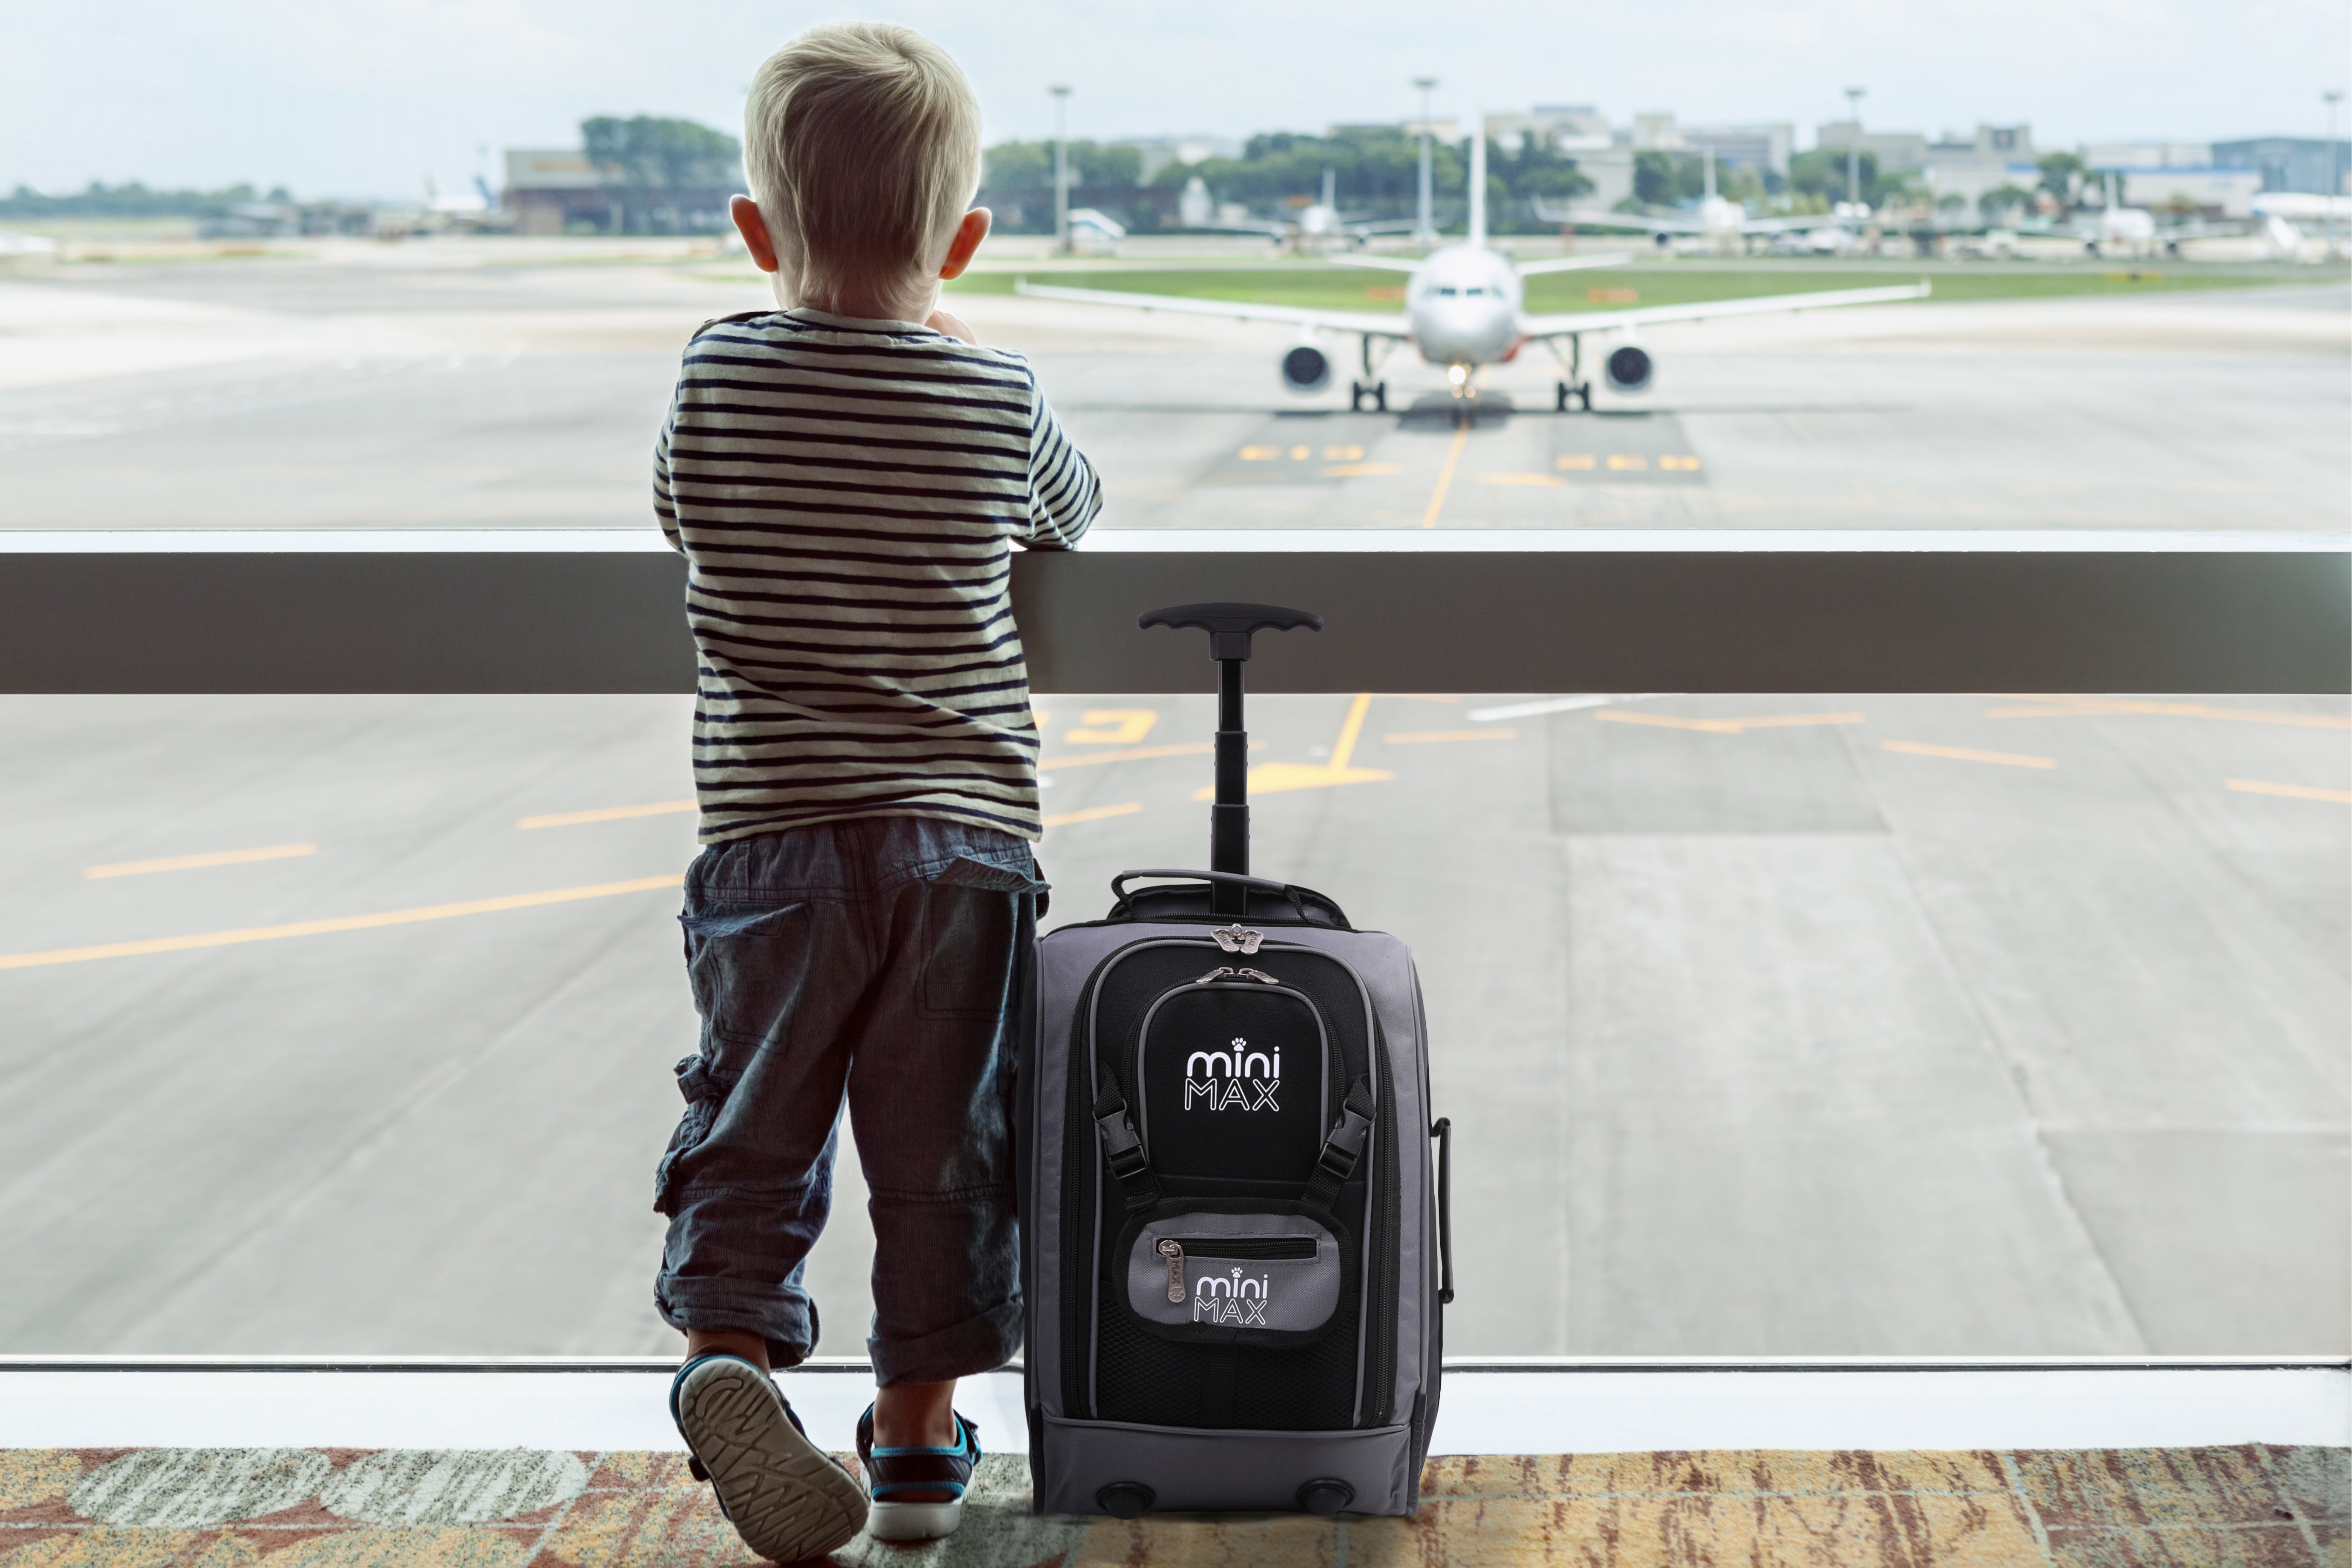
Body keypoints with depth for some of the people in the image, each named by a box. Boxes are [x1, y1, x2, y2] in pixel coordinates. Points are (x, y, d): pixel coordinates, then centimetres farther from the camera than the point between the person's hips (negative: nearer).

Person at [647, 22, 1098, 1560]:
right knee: (942, 1143, 10)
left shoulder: (717, 377, -2)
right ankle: (919, 1432, 18)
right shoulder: (1000, 400, -2)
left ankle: (729, 1340, -11)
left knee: (755, 1122, 9)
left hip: (771, 834, 0)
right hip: (966, 834, 0)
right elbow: (1070, 514, 19)